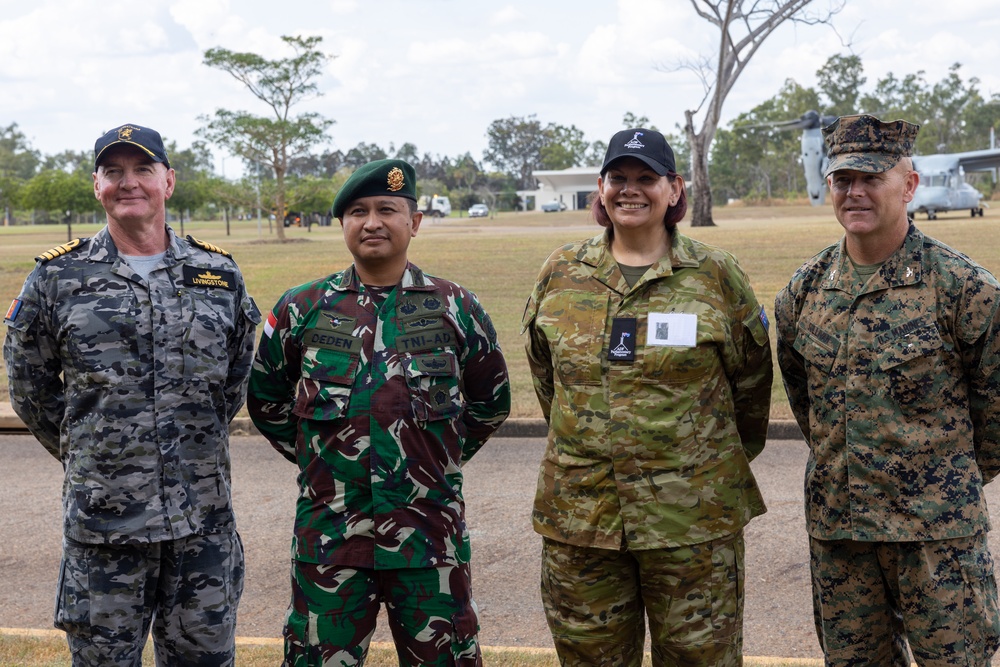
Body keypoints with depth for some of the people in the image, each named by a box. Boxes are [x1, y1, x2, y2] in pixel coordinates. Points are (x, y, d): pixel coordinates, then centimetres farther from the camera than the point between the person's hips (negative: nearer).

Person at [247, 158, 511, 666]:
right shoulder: (302, 309, 3)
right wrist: (317, 455, 9)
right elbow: (265, 398, 15)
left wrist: (441, 458, 8)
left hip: (431, 536, 0)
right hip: (328, 535, 0)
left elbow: (491, 402, 14)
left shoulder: (456, 308, 3)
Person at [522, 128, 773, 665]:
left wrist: (726, 460, 14)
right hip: (579, 515, 2)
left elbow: (751, 379, 7)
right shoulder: (560, 274, 5)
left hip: (693, 518, -2)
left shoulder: (716, 274, -2)